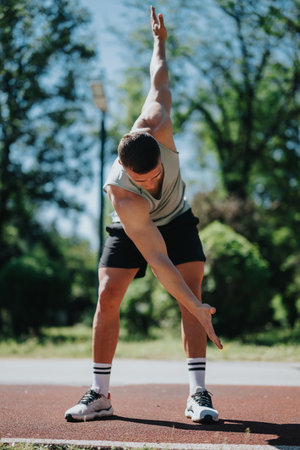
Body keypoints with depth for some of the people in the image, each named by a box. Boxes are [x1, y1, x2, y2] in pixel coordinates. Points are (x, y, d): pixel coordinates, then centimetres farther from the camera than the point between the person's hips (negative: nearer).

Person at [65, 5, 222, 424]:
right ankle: (100, 394, -3)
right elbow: (157, 260, -41)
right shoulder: (121, 196, -41)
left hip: (176, 219, 3)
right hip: (130, 229, -2)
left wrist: (160, 39, 7)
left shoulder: (156, 127, -35)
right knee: (107, 296, -16)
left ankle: (197, 393, -14)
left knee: (193, 291, -13)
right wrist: (196, 308, -45)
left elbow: (159, 80, -15)